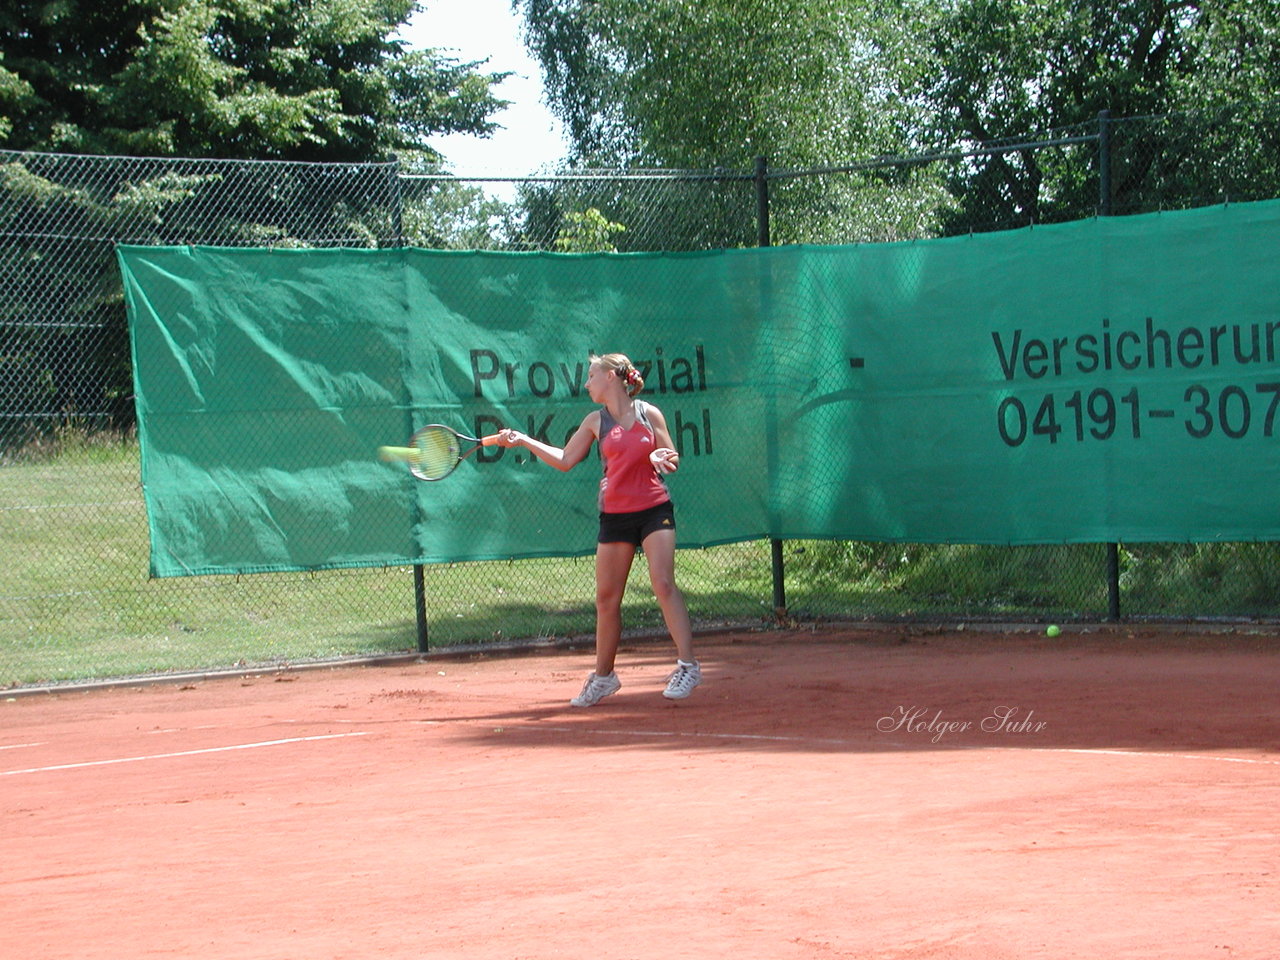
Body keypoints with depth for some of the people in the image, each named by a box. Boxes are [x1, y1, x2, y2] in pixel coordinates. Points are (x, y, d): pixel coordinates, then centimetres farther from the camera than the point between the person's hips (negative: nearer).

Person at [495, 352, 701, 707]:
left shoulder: (649, 414, 1)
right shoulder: (596, 421, 8)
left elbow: (672, 458, 6)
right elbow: (564, 460, 13)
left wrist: (660, 458, -16)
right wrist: (523, 441, 8)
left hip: (654, 510, -3)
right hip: (615, 515, 3)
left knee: (664, 584, -16)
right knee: (607, 598, 5)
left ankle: (687, 666, -14)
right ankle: (603, 677, 18)